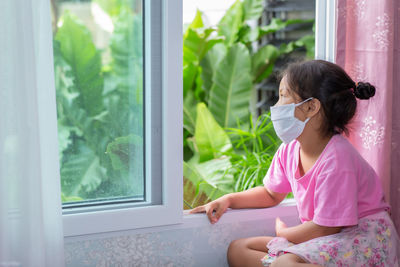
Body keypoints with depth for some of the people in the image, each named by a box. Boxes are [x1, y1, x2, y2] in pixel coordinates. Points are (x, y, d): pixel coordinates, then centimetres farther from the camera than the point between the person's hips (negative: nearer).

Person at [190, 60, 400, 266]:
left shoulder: (336, 159, -23)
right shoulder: (289, 150, 2)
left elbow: (326, 228, -19)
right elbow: (272, 194, 22)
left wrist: (282, 233, -2)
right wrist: (228, 200, 7)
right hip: (326, 240, 9)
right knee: (237, 250, -4)